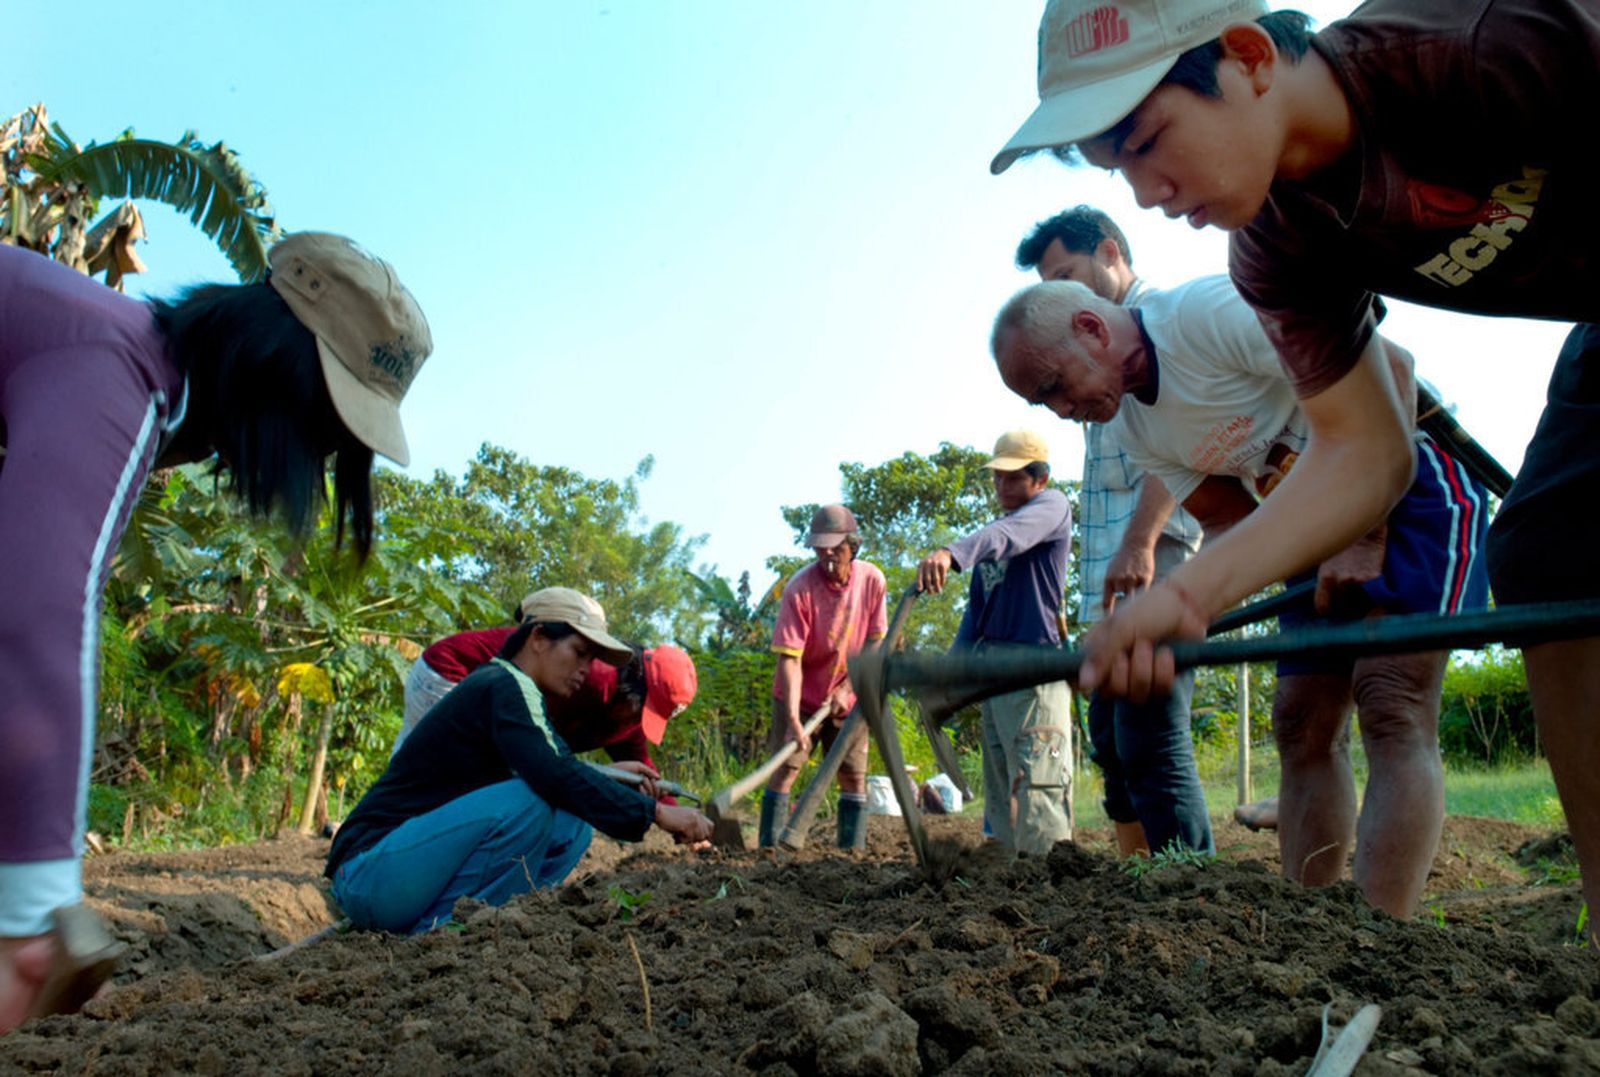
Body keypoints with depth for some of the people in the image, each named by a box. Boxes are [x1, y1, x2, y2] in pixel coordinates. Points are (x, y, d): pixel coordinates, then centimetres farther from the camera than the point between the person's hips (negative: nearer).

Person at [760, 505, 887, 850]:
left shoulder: (872, 579, -12)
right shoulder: (799, 589, -23)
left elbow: (875, 643, -2)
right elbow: (789, 659, -25)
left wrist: (845, 688, -12)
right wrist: (793, 719, -33)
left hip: (846, 697, 3)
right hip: (799, 696, -3)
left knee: (854, 776, 2)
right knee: (785, 769, -6)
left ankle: (853, 854, 8)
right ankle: (768, 850, 0)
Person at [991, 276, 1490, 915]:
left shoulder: (1210, 310, -23)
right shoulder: (1133, 429, 1)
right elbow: (1231, 520, 4)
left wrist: (1364, 539, -23)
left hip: (1414, 477, -8)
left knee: (1392, 712, -18)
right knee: (1302, 724, 3)